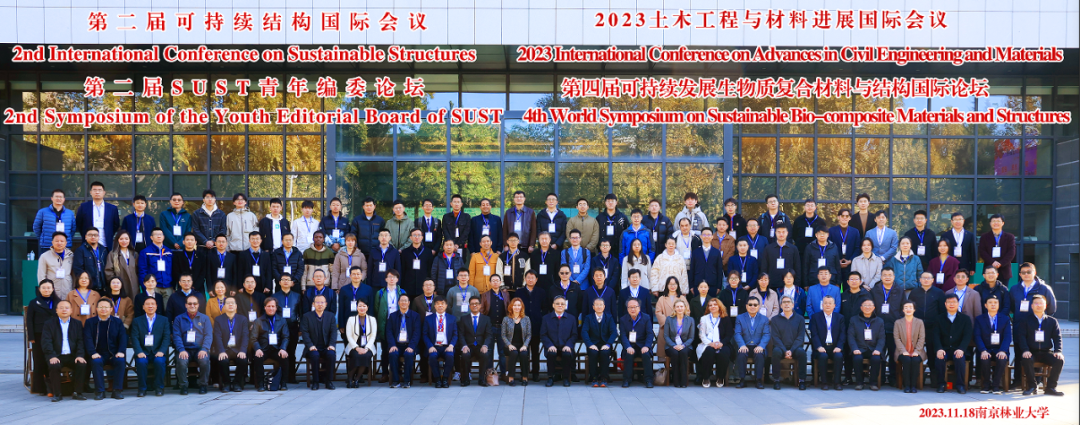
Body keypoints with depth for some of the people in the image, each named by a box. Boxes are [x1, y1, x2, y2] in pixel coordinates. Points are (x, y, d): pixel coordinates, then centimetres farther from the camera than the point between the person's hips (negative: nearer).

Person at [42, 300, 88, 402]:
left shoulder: (77, 324, 16)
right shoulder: (49, 324, 10)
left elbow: (80, 341, 6)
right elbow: (46, 342, -1)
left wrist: (80, 355, -12)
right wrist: (52, 356, -18)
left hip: (72, 355, 1)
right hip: (57, 356, -1)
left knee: (82, 364, -29)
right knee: (54, 366, -33)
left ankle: (78, 392, -17)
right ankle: (56, 394, -18)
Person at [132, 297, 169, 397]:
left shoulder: (164, 321, 13)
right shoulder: (137, 321, 13)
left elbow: (166, 338, 3)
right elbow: (135, 338, 1)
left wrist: (161, 351, -15)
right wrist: (139, 352, -16)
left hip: (158, 352, 0)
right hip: (143, 352, 0)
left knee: (159, 361, -33)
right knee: (141, 361, -33)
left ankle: (159, 388, -16)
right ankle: (142, 388, -18)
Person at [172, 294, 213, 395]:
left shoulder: (205, 318, 14)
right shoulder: (179, 319, 14)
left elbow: (209, 335, 3)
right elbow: (176, 336, 3)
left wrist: (204, 349, -15)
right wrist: (181, 350, -15)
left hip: (200, 349, 0)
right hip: (185, 350, 0)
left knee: (204, 360, -33)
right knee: (181, 361, -34)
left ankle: (203, 385, -13)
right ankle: (183, 386, -15)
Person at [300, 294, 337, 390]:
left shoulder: (330, 316, 12)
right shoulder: (307, 316, 6)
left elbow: (333, 332, 3)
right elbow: (305, 332, -3)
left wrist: (331, 345, -14)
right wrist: (310, 345, -18)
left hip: (326, 347, 1)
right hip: (313, 348, -1)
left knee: (331, 354, -31)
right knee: (315, 355, -35)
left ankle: (328, 381, -18)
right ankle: (315, 381, -22)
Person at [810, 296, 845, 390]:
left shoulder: (840, 317, 15)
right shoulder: (815, 317, 10)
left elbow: (843, 334, 5)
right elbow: (814, 334, 0)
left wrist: (839, 347, -12)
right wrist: (819, 347, -16)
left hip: (835, 347, 1)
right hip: (821, 347, -1)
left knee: (839, 356, -31)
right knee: (823, 356, -34)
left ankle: (836, 382, -21)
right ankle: (823, 382, -21)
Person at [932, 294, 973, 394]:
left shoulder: (966, 319, 10)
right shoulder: (939, 319, 11)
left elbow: (967, 337, -1)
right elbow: (935, 336, -1)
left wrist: (961, 349, -20)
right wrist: (939, 349, -20)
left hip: (958, 350, 0)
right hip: (944, 349, 0)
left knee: (960, 359, -34)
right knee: (939, 359, -32)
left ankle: (960, 384, -19)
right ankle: (941, 384, -15)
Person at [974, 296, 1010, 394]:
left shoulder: (1005, 319, 12)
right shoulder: (979, 319, 11)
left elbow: (1008, 337, -1)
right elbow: (977, 337, -2)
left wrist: (1002, 351, -20)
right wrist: (983, 351, -21)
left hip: (1000, 350, 0)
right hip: (985, 350, 0)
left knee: (1002, 359, -34)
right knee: (984, 359, -34)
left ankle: (996, 385, -17)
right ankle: (986, 385, -13)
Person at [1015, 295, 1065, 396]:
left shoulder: (1052, 321, 14)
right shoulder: (1024, 319, 8)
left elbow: (1057, 338, 7)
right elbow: (1021, 336, -3)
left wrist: (1057, 351, -12)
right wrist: (1025, 350, -20)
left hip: (1046, 352, 2)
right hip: (1031, 352, -2)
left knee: (1059, 360, -27)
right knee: (1027, 360, -36)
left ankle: (1050, 387, -15)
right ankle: (1031, 386, -18)